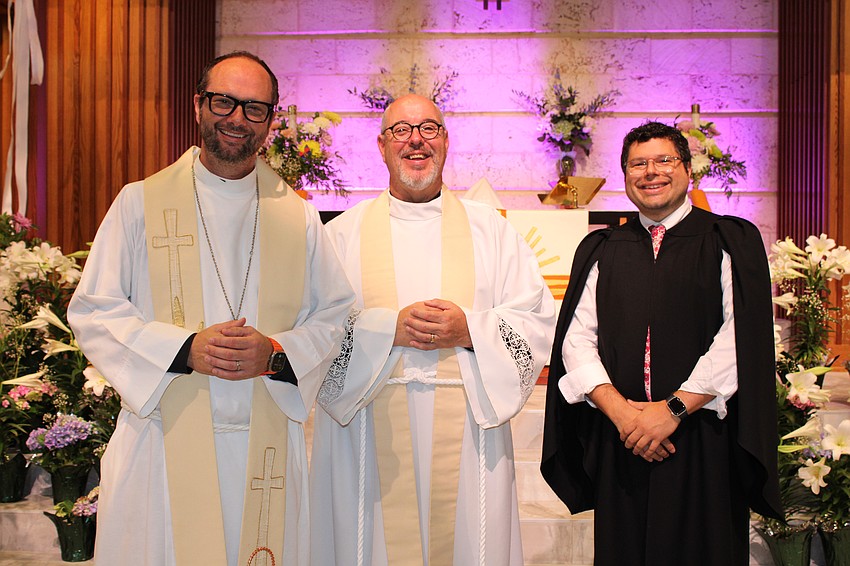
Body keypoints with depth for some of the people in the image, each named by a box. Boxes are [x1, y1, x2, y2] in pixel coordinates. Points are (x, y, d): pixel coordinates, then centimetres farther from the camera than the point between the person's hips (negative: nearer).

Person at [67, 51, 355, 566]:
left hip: (267, 446, 2)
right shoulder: (141, 203, 4)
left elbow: (335, 314, 6)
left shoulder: (298, 215, 8)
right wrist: (185, 349, -15)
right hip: (164, 437, -1)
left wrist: (275, 354, -13)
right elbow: (93, 312, 0)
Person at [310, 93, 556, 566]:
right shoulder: (344, 233, 6)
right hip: (372, 434, 0)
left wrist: (469, 331, -12)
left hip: (466, 434, 1)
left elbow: (539, 319, 3)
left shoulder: (491, 230, 8)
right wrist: (388, 329, -15)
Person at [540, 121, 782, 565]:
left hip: (702, 443, -2)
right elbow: (577, 339, 2)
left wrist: (675, 408, -15)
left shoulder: (731, 242, 3)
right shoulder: (601, 251, 10)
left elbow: (740, 337, -8)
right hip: (619, 444, 2)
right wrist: (619, 410, -12)